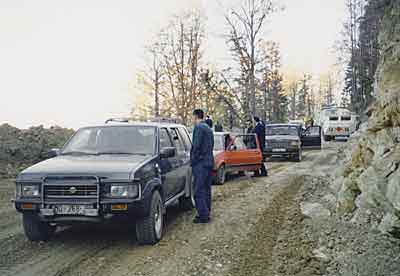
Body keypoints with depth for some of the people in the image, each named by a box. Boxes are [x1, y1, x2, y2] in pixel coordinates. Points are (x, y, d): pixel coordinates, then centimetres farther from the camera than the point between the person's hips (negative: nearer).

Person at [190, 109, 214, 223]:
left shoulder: (198, 128, -12)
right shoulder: (209, 129, 18)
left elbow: (196, 146, -17)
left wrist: (192, 161, -9)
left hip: (200, 163, -9)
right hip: (209, 162, 9)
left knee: (199, 190, -6)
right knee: (206, 189, 15)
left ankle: (203, 215, -5)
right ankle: (206, 212, 22)